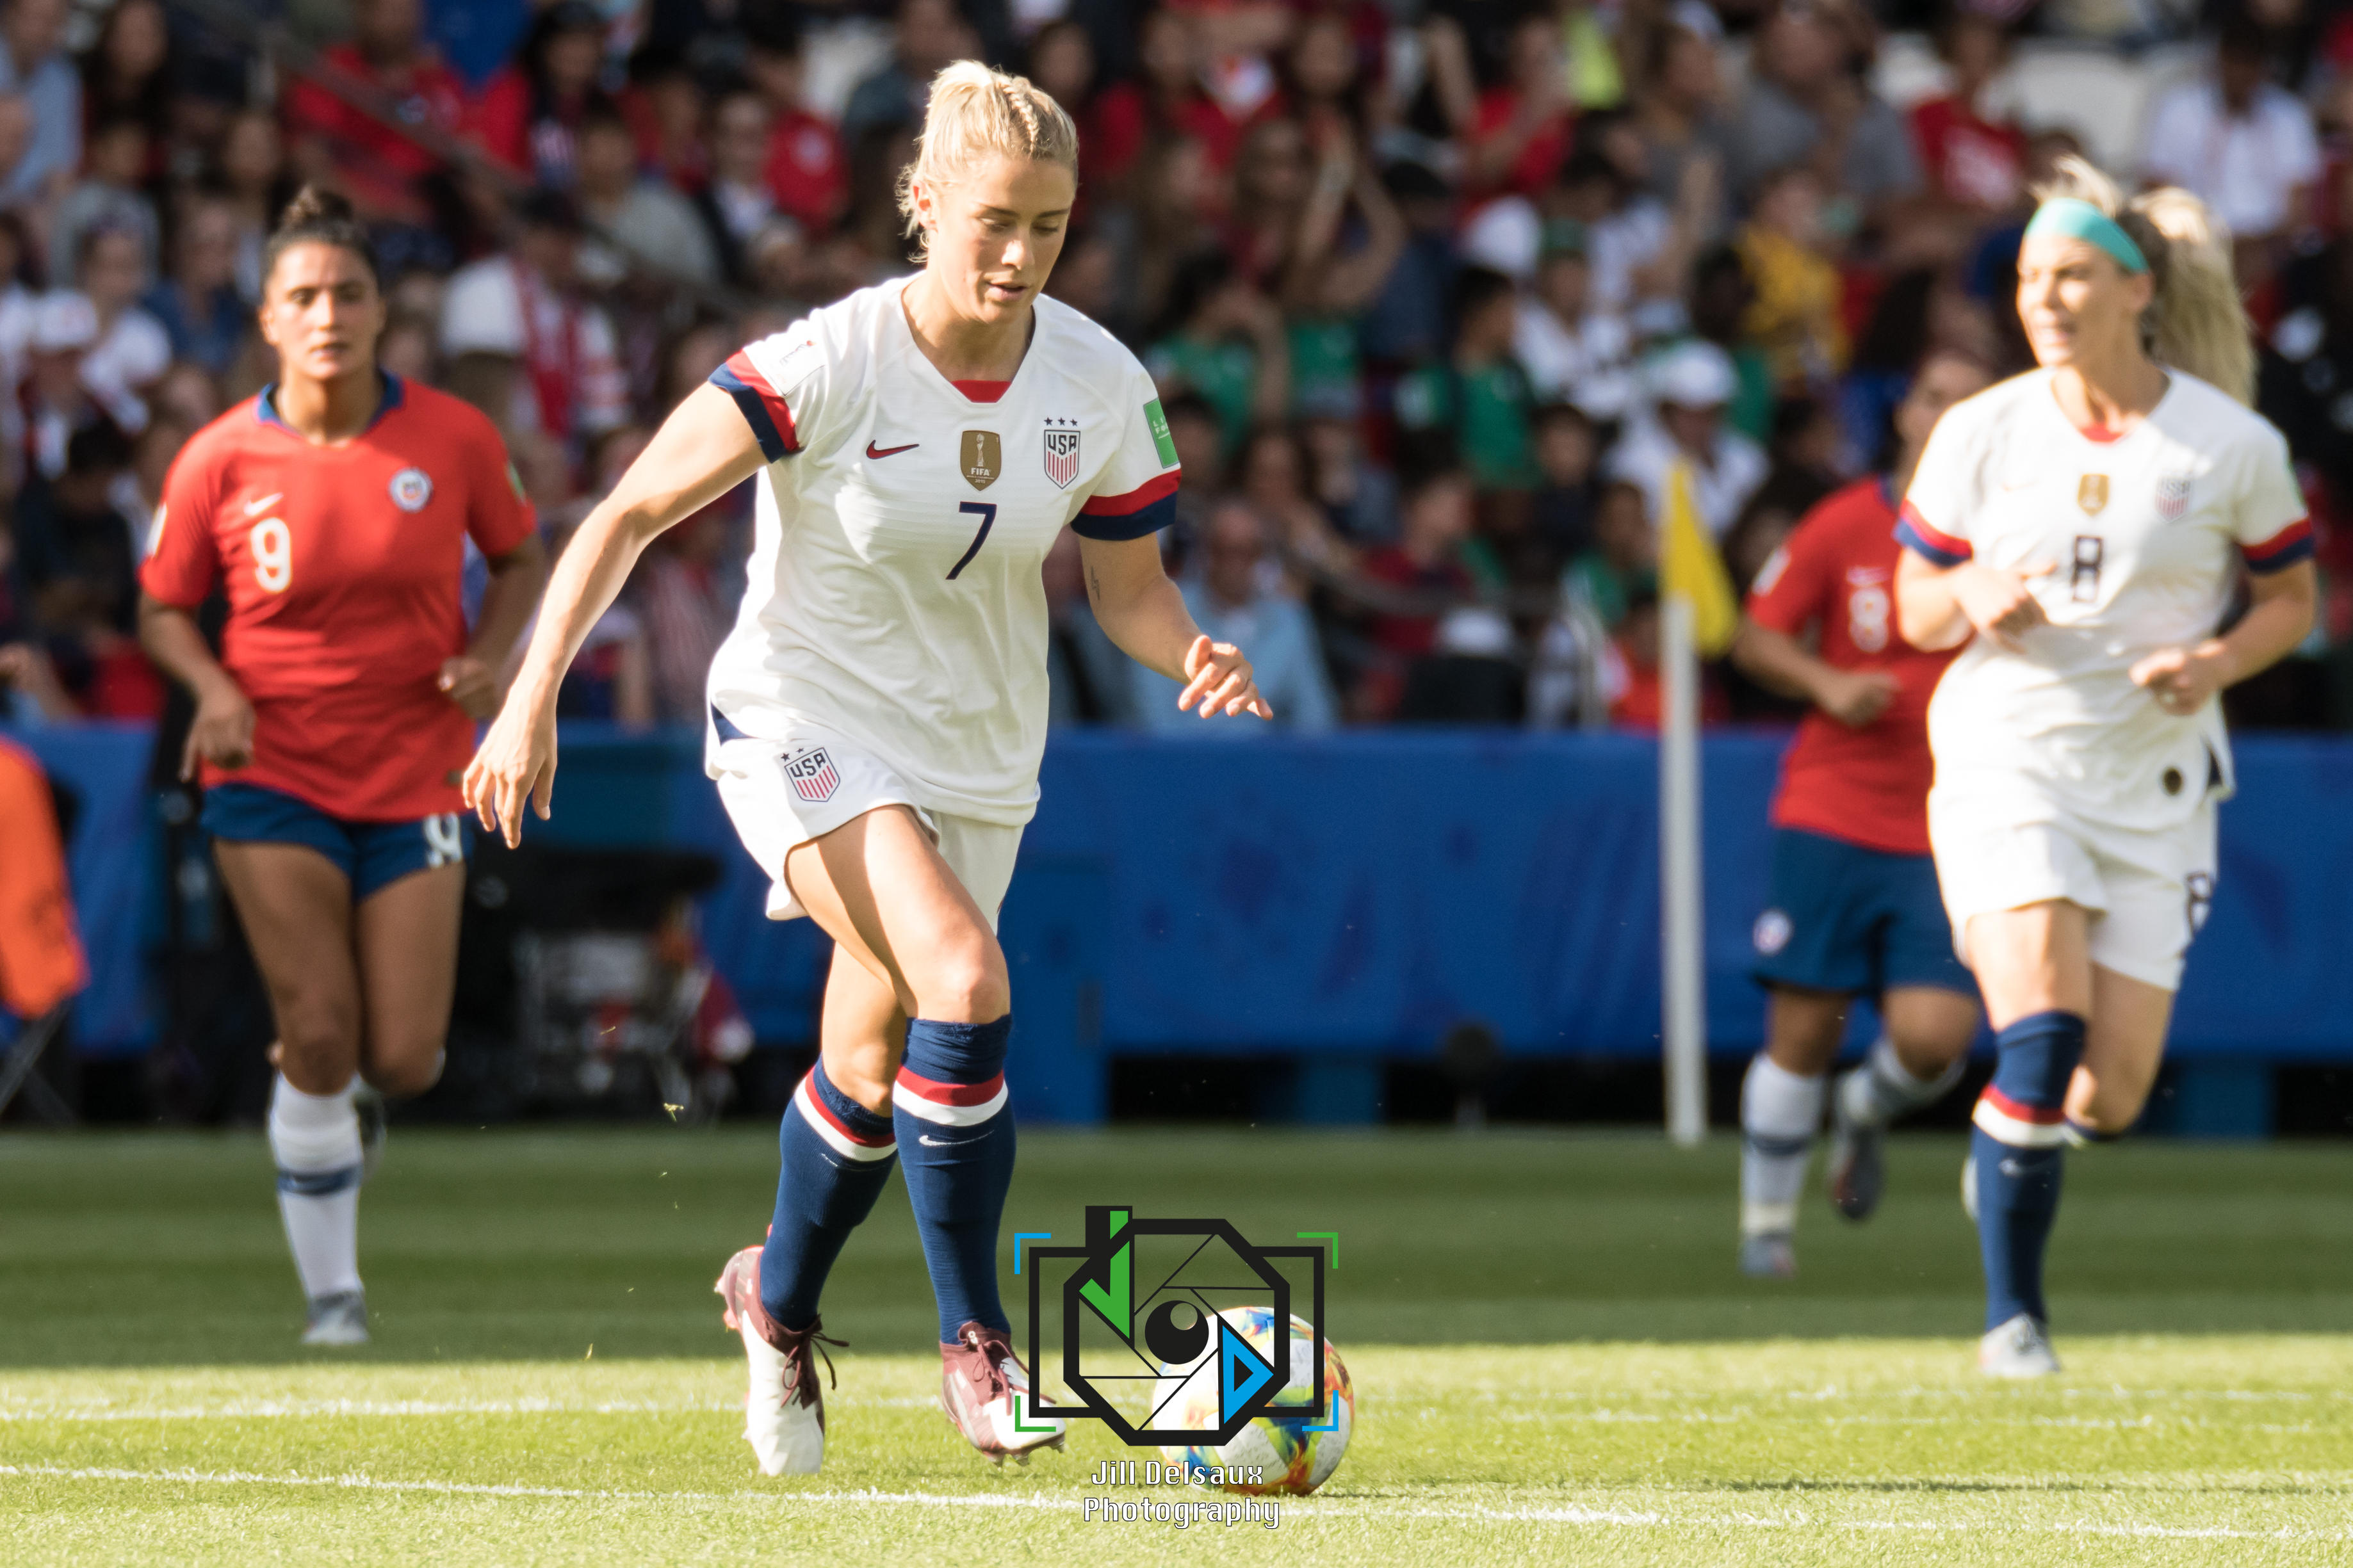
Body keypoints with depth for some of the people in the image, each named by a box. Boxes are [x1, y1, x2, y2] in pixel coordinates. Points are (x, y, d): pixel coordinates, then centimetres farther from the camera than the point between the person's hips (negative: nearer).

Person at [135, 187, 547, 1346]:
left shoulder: (452, 438, -6)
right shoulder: (219, 460, -8)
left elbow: (521, 558, 10)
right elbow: (163, 607, 4)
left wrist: (488, 656, -9)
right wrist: (213, 686, -16)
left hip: (415, 776, 1)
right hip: (274, 774, -1)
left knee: (404, 1062, -4)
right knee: (318, 1035, -11)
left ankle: (341, 1082, 35)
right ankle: (331, 1290, 4)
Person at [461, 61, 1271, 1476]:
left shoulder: (1104, 387, -8)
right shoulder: (831, 364, -21)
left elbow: (1129, 587, 4)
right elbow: (631, 514, -18)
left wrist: (1192, 656, -19)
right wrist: (535, 694, -26)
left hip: (976, 758, 5)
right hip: (805, 721, -5)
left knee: (873, 1073, 12)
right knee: (963, 980, -27)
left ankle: (779, 1297, 43)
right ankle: (975, 1339, -14)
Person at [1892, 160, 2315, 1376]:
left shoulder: (2234, 447, -4)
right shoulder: (1980, 435, -1)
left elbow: (2291, 597, 8)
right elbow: (1916, 608, 7)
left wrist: (2223, 659, -12)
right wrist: (1973, 600, -16)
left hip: (2154, 784, 1)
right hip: (2005, 760, -1)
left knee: (2110, 1098, 0)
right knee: (2044, 1032, -23)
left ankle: (2010, 1145, 38)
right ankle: (2012, 1316, -11)